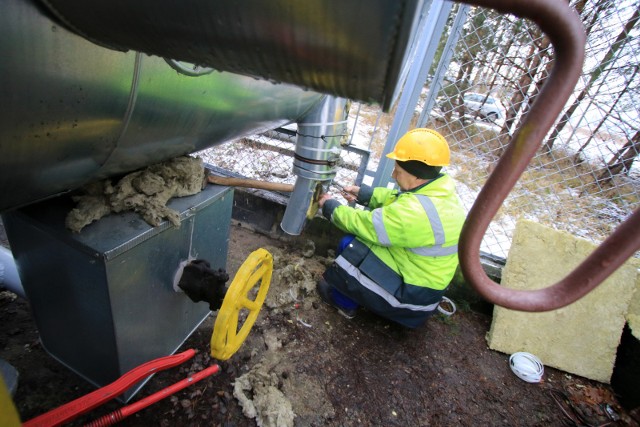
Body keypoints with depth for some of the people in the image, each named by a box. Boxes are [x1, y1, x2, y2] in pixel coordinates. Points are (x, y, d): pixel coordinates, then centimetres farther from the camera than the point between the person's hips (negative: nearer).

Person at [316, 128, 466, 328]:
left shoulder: (418, 213, -35)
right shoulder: (439, 190, -5)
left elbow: (365, 224, -24)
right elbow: (396, 199, 11)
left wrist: (329, 206, -9)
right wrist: (362, 193, 4)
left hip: (413, 294, -9)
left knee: (349, 247, -13)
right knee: (355, 239, 7)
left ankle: (344, 301, 11)